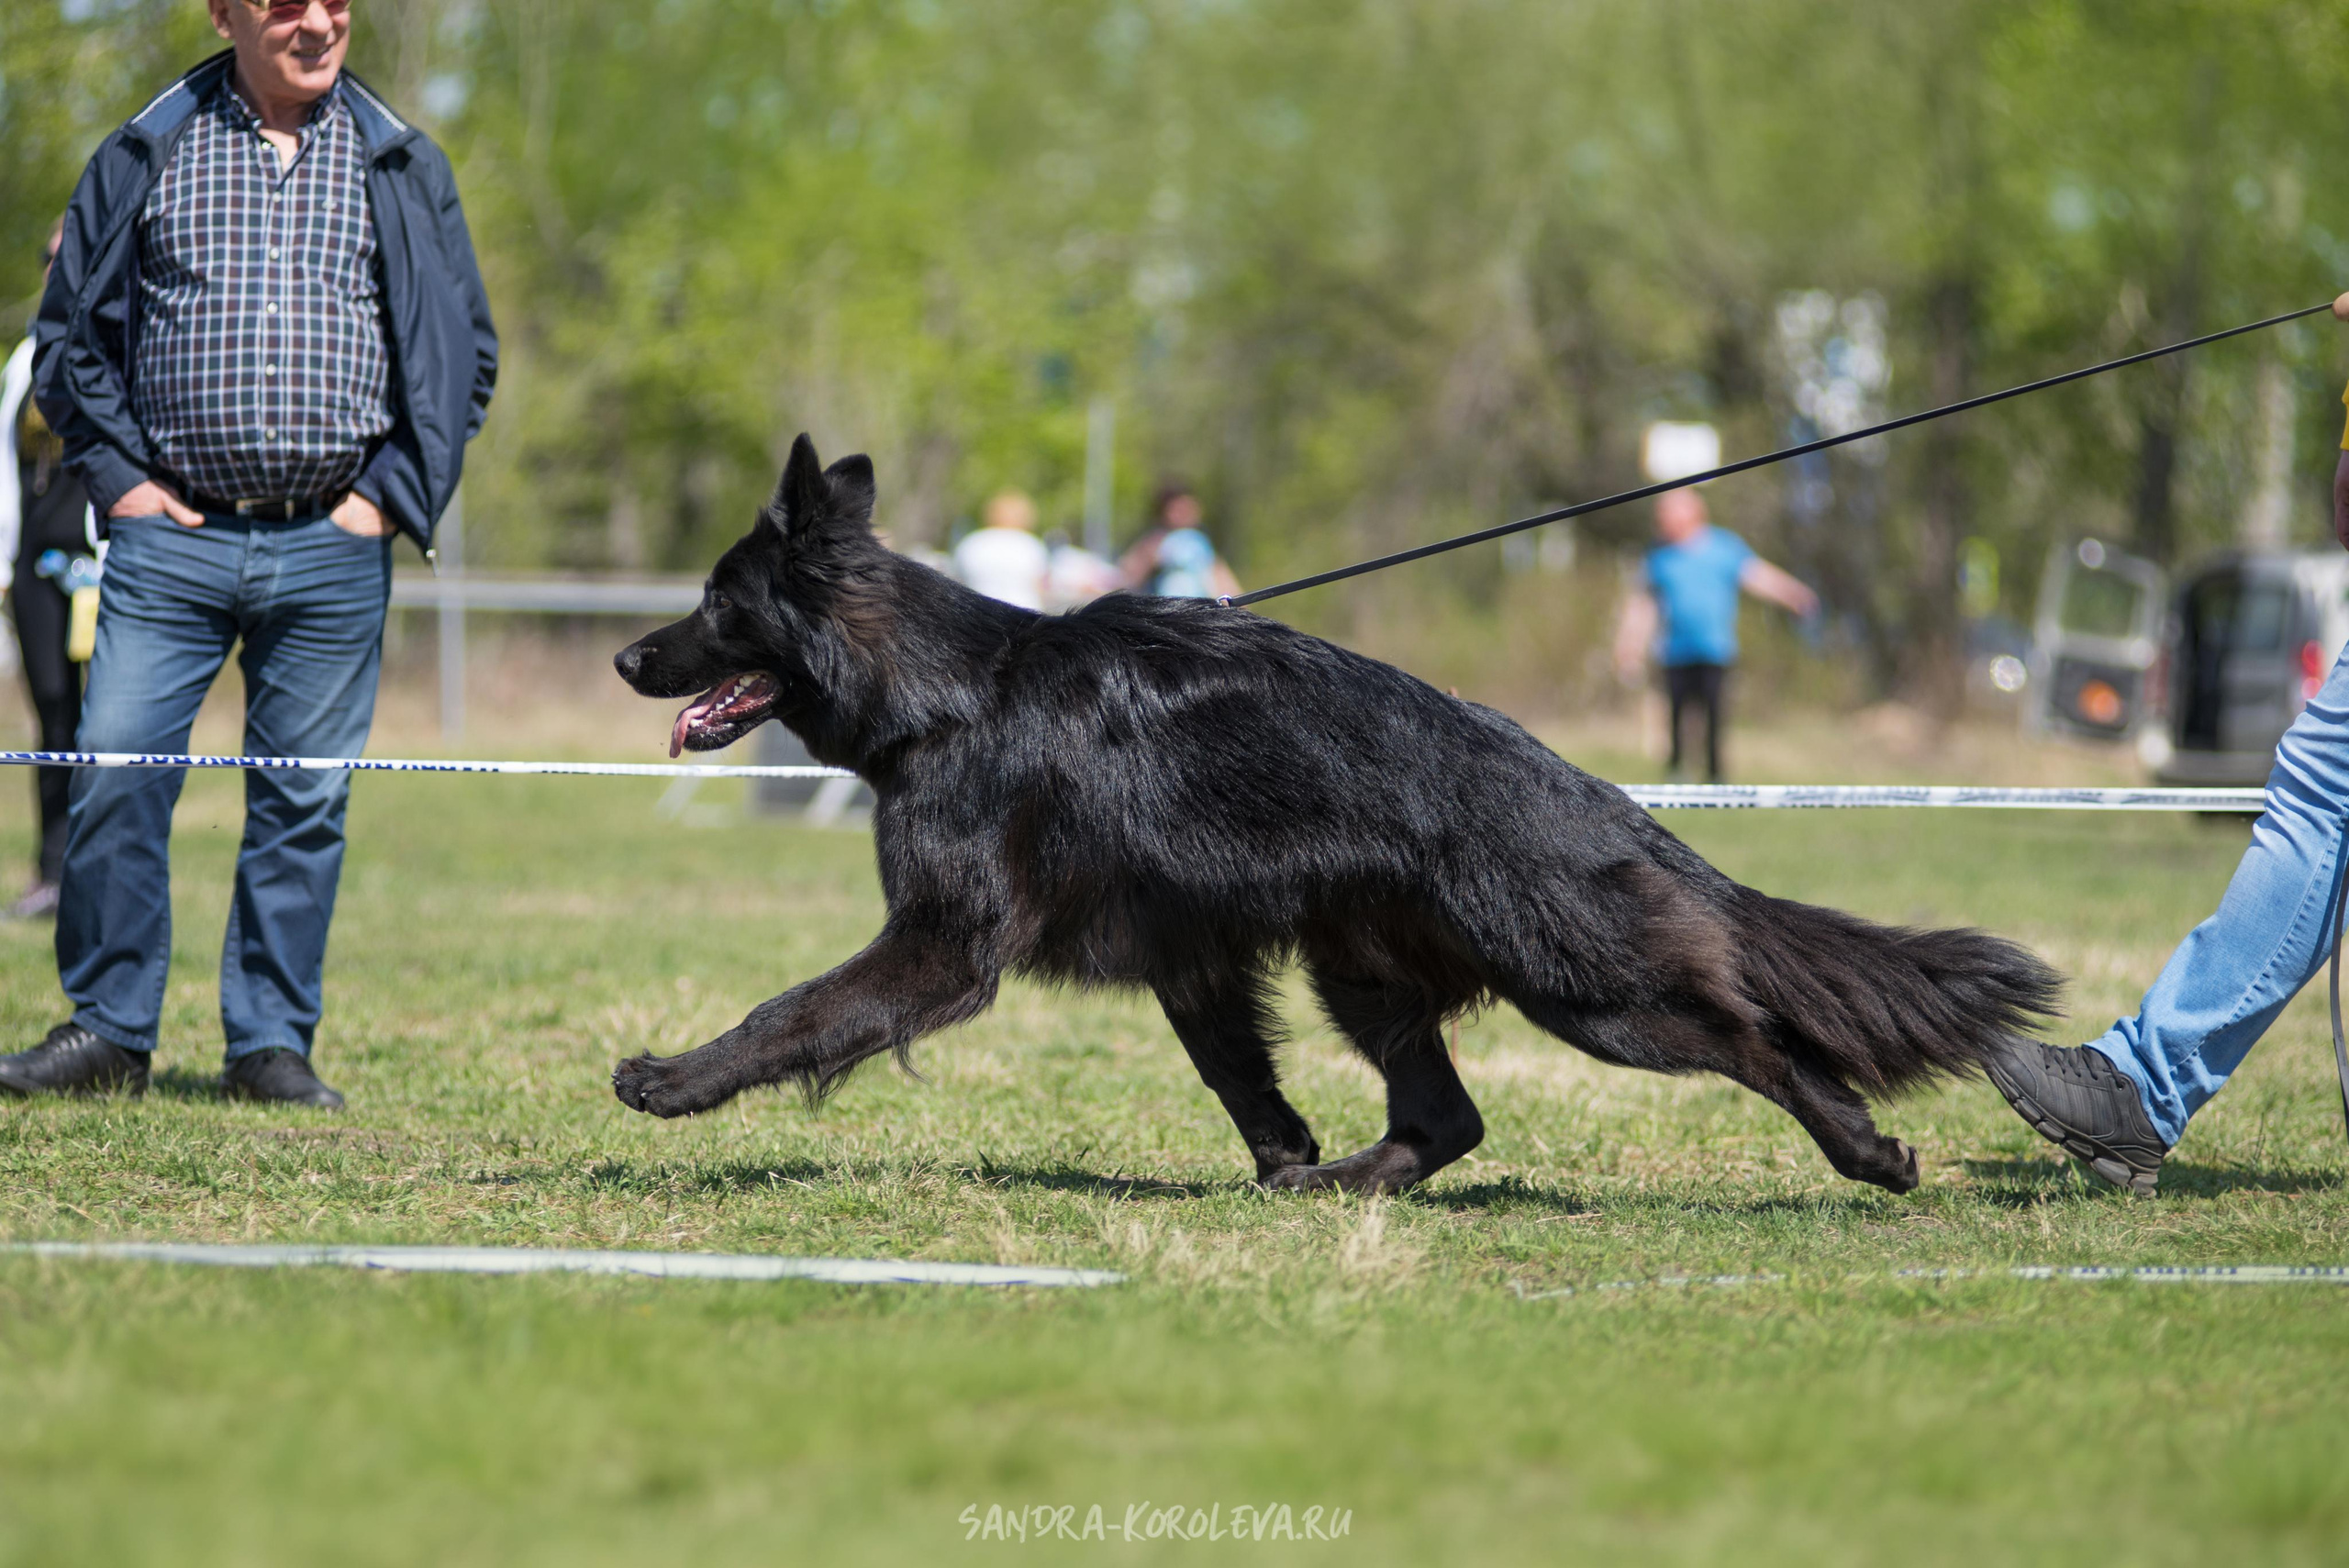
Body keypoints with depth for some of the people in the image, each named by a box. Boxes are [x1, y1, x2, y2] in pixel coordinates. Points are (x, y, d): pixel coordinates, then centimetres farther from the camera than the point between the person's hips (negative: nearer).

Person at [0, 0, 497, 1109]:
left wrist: (395, 491, 2)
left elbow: (462, 349, 12)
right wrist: (115, 474, 0)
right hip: (171, 537, -1)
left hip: (332, 549, 1)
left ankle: (272, 1045, 11)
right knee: (115, 772, -8)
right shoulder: (142, 158, 6)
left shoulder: (404, 170, 9)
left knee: (305, 799, 3)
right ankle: (107, 1029, 3)